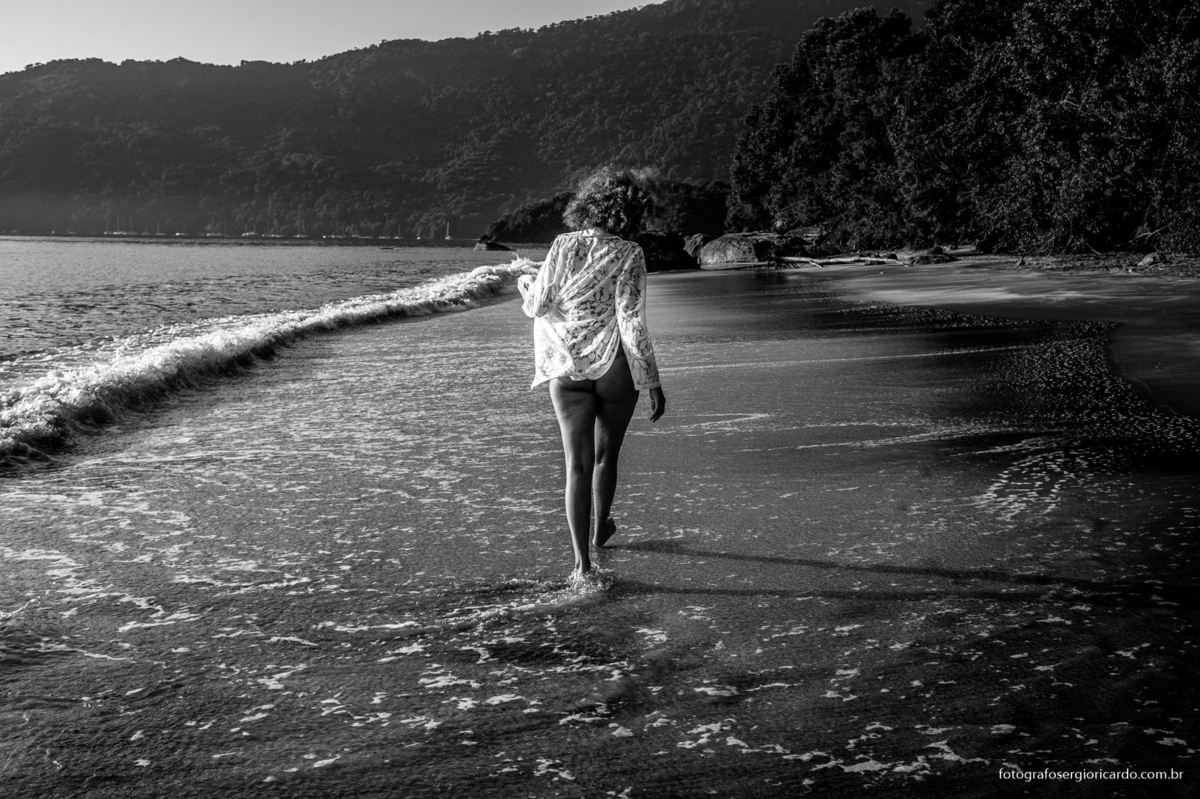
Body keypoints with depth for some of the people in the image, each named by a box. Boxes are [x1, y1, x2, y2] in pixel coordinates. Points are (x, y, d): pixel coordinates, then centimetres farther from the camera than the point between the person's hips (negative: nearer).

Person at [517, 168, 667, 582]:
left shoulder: (564, 245, -2)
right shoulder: (628, 254, -9)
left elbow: (538, 306, -1)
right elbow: (632, 321, -14)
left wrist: (525, 284, 22)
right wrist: (652, 383, -11)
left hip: (567, 367, 1)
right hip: (614, 365, -1)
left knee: (577, 464, 1)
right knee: (606, 455, 20)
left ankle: (582, 563, -3)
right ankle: (600, 529, 43)